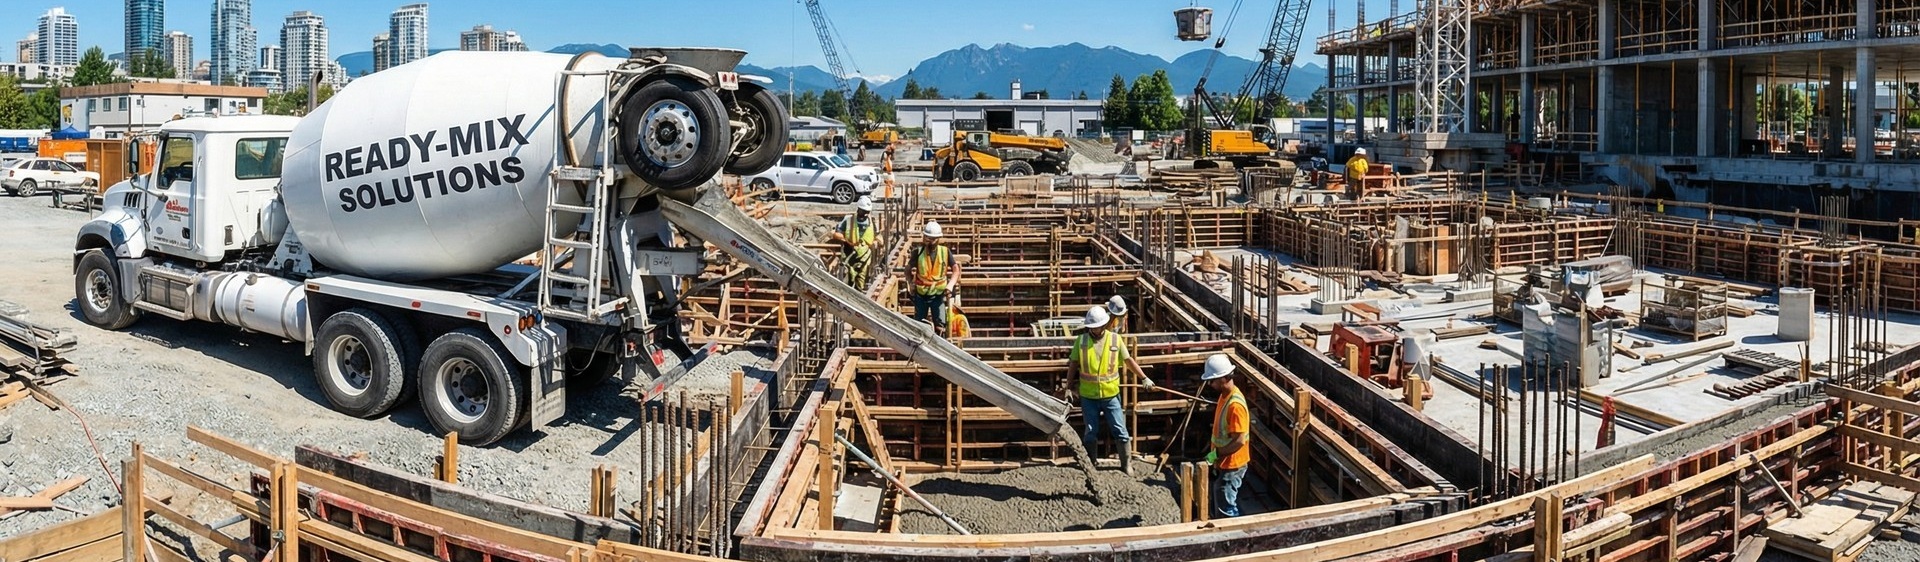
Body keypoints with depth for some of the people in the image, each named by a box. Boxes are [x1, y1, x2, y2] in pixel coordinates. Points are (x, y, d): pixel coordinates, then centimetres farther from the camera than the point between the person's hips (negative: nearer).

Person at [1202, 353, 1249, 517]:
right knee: (1231, 502, 19)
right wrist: (1217, 457, 17)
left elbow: (1239, 441, -27)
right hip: (1224, 462, 10)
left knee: (1227, 507, -2)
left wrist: (1216, 454, -22)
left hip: (1232, 465, -10)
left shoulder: (1235, 404, -26)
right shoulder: (1224, 395, 5)